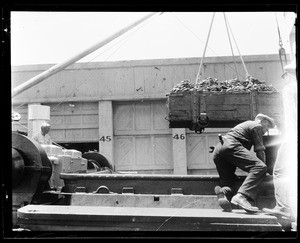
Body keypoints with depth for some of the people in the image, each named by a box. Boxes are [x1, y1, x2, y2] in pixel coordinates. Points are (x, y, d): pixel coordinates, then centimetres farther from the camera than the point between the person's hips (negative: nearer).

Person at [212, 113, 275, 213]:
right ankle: (242, 196, -41)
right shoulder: (256, 126, 13)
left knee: (231, 181, 10)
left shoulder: (246, 125, 41)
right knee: (259, 167, -21)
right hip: (231, 147, -10)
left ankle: (224, 192, -25)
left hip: (217, 150, 10)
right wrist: (263, 166, 17)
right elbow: (260, 150, 7)